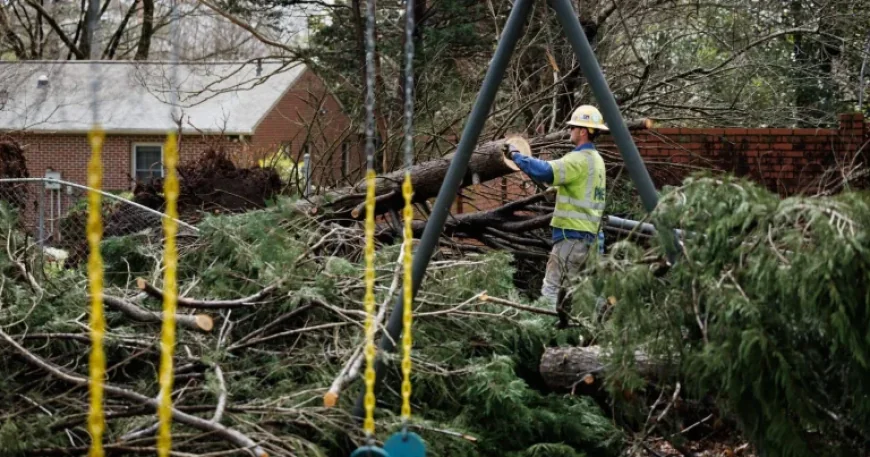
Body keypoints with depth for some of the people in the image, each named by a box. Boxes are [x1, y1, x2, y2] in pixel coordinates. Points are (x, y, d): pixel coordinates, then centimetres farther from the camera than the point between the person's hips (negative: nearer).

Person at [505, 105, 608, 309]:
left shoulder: (580, 159, -15)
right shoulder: (596, 159, 17)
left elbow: (545, 171, -26)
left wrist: (516, 156, -14)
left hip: (572, 233, -10)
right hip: (586, 232, 10)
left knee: (552, 288, -12)